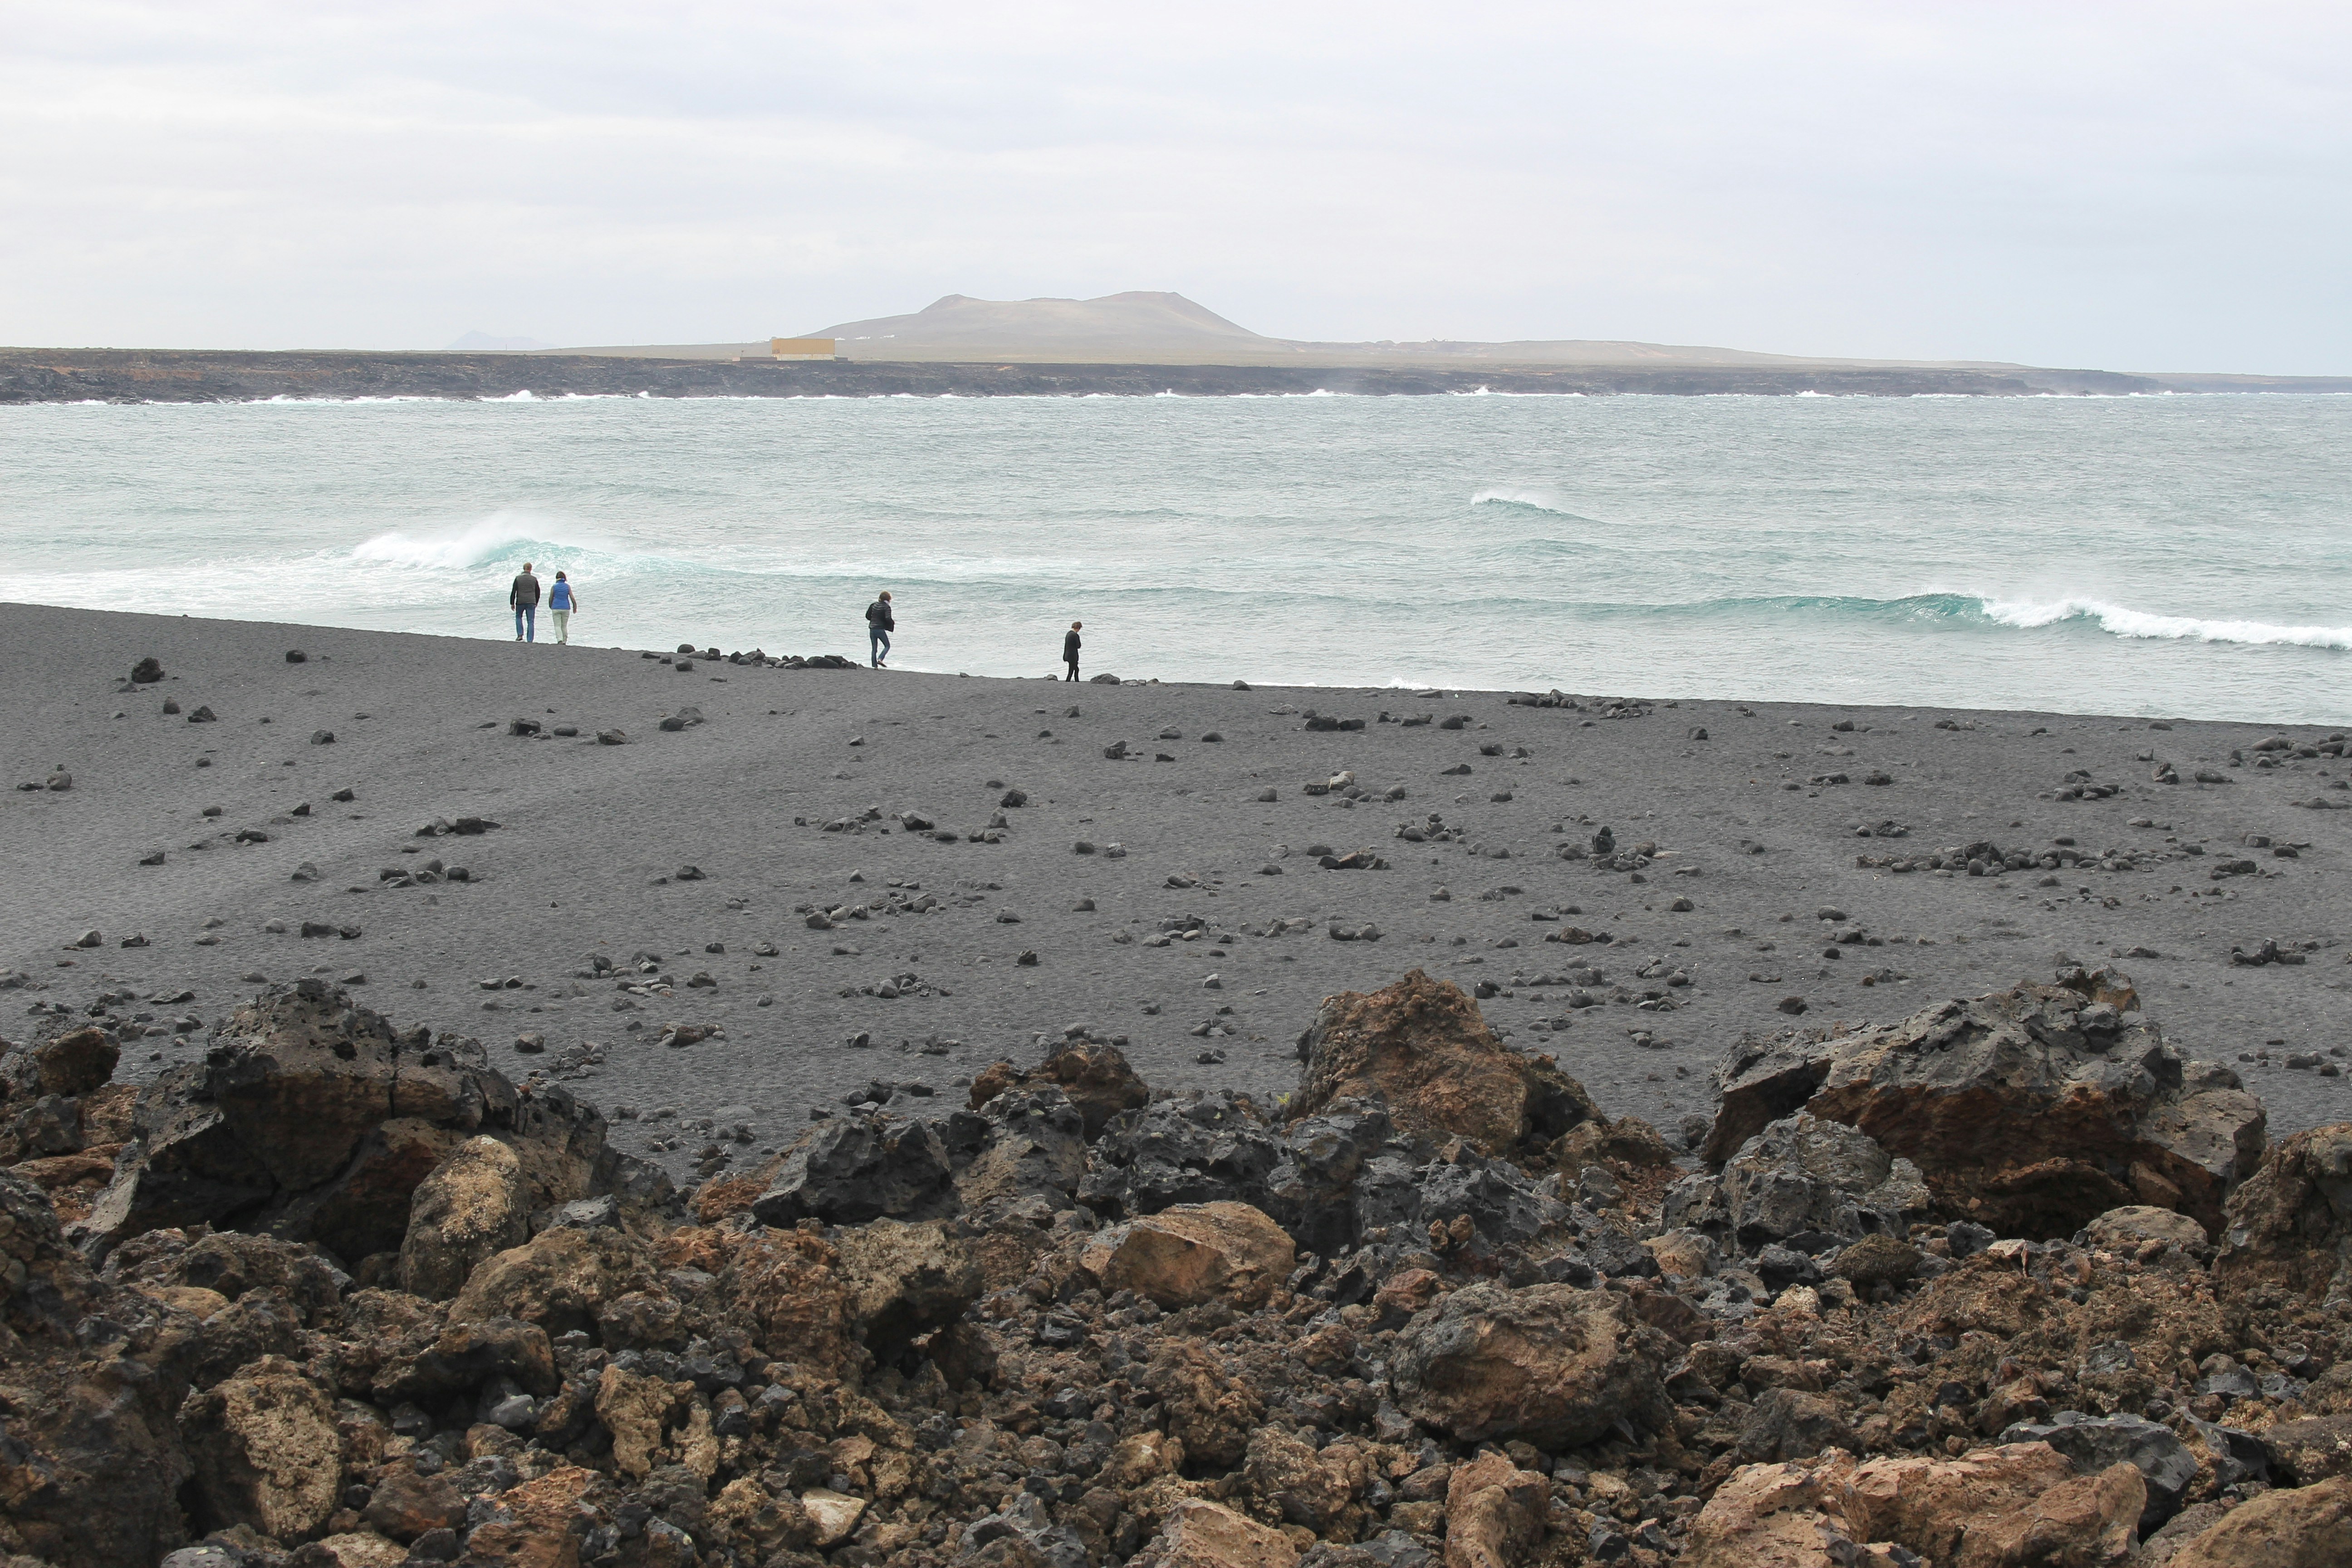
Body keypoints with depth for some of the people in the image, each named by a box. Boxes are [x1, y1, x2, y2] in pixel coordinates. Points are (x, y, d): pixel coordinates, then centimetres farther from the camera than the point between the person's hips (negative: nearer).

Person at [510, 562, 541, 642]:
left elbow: (513, 592, -6)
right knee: (531, 621, 3)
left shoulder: (518, 578, -4)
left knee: (519, 617, 22)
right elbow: (538, 592, 10)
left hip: (520, 602, 0)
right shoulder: (534, 579, 1)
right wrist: (536, 602, 25)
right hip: (531, 603, 0)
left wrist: (512, 603, 1)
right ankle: (530, 640, -2)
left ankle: (520, 635, 7)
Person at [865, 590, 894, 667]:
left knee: (874, 648, 10)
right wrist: (893, 622, 2)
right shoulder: (886, 607, -9)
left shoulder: (874, 605, 8)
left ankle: (875, 665, 7)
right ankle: (880, 659, -13)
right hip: (880, 629, -5)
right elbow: (888, 619, -18)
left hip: (872, 629, 5)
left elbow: (868, 616, 9)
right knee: (887, 646, 9)